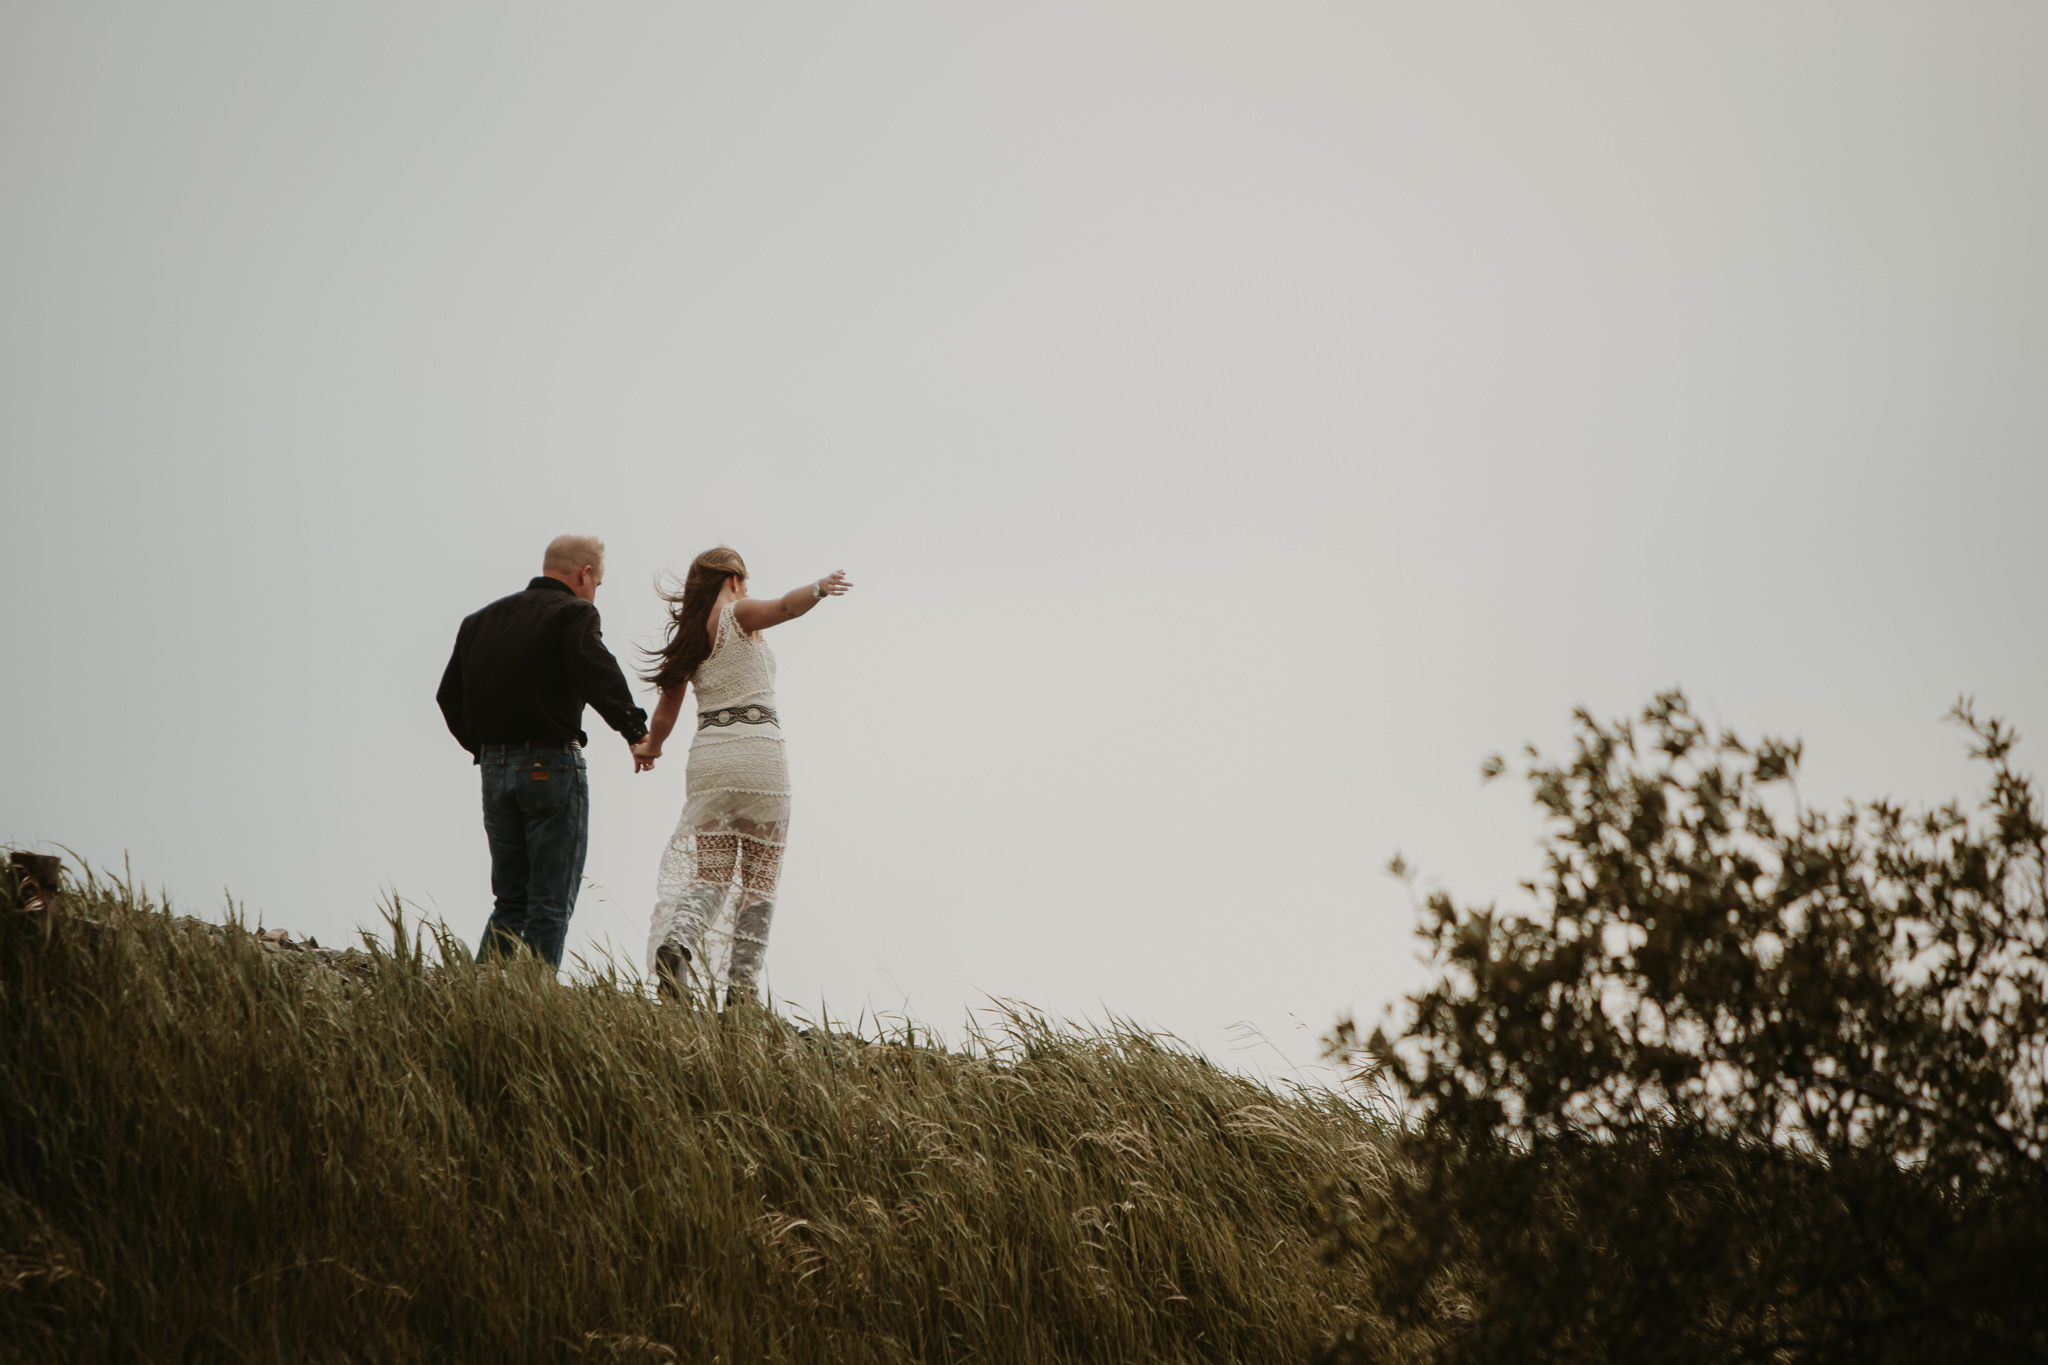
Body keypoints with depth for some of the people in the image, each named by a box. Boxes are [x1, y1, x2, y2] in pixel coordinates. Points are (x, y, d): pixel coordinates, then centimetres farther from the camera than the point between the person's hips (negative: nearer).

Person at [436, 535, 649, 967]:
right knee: (550, 905, -1)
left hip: (494, 769, 6)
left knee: (510, 901, 13)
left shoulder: (481, 620, 15)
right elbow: (599, 677, -22)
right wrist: (636, 732, -19)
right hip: (551, 766, -6)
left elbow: (449, 696, 14)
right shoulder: (572, 613, -6)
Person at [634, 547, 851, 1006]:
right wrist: (818, 588, -41)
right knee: (758, 881, 3)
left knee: (710, 877, 4)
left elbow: (666, 713, 26)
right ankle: (741, 988, -2)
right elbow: (784, 607, -23)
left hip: (707, 756, 4)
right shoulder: (738, 614, 1)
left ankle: (675, 942, -27)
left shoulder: (685, 637, 16)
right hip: (757, 749, -4)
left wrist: (651, 747, 46)